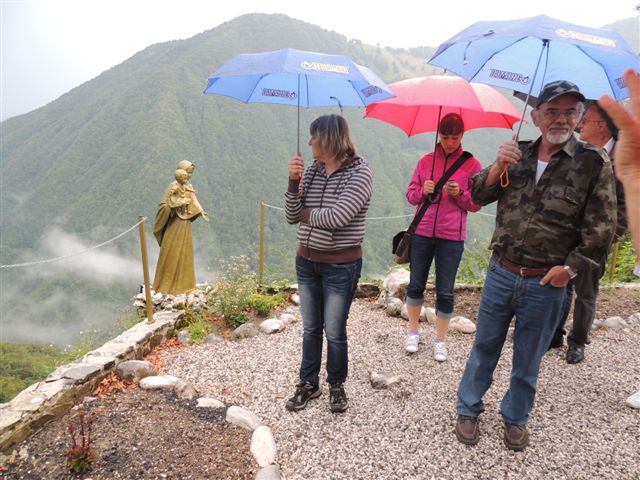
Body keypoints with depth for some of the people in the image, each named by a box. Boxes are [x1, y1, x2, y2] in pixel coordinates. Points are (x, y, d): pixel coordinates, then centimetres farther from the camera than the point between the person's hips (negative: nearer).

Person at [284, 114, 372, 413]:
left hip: (341, 266, -5)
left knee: (334, 331, 7)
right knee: (310, 328, 16)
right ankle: (309, 384, 34)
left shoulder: (359, 172, -13)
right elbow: (292, 216, -2)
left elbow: (337, 217, -25)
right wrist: (293, 181, -14)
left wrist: (306, 213, -9)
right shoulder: (311, 172, 3)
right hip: (306, 261, 5)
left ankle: (336, 386, 31)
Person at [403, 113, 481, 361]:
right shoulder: (426, 161, 7)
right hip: (421, 233, 2)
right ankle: (413, 331, 31)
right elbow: (410, 194, 8)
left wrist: (460, 194, -16)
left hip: (451, 237, -2)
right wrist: (423, 191, -13)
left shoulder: (472, 165, 1)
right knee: (416, 285, 12)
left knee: (445, 292, 5)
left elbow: (476, 204, 4)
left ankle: (440, 340, 22)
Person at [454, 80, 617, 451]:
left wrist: (569, 268, -10)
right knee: (484, 347, 14)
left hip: (547, 283, -2)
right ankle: (469, 410, 33)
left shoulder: (594, 164, -6)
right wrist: (498, 167, -17)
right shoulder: (518, 154, 3)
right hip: (501, 273, 2)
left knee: (528, 359, 16)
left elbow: (600, 229, -6)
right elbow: (479, 196, 0)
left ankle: (516, 417, 38)